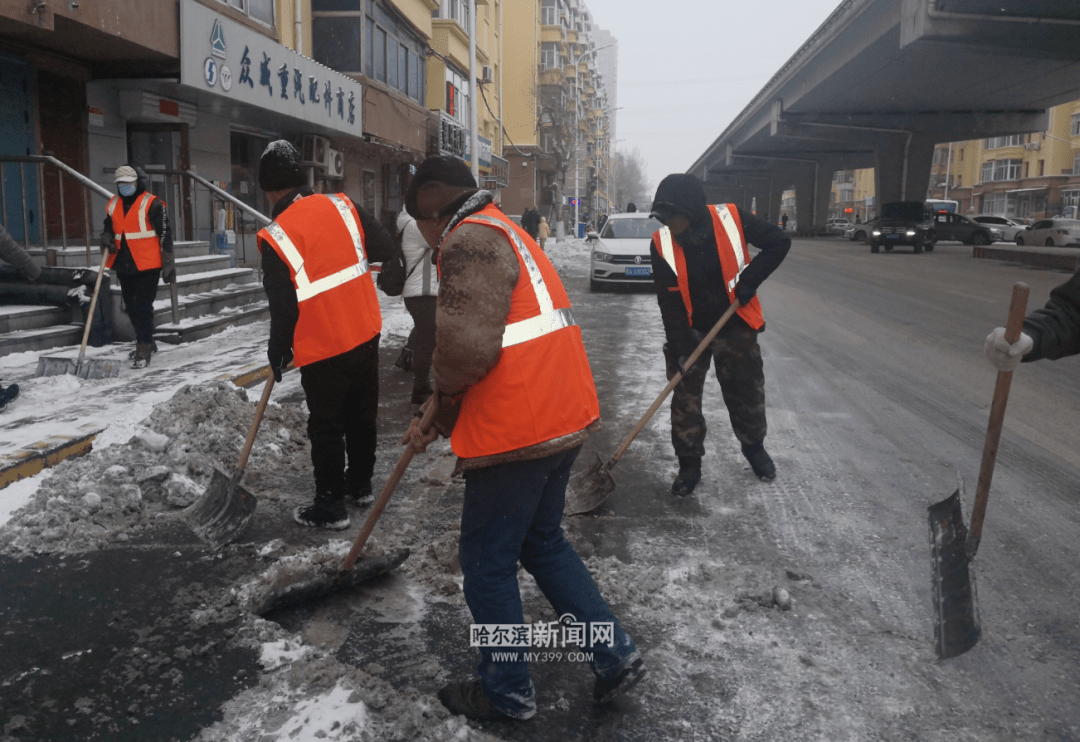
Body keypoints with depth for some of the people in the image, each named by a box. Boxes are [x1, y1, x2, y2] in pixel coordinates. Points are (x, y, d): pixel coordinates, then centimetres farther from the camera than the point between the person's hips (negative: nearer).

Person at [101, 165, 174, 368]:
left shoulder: (151, 203, -8)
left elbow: (165, 233, -9)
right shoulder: (113, 204, 11)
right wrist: (106, 238, -1)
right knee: (131, 307, 16)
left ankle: (144, 351, -3)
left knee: (143, 307, -8)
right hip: (123, 265, 7)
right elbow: (108, 228, 23)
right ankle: (145, 341, 33)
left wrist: (169, 264, -11)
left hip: (147, 265, -7)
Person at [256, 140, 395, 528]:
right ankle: (360, 483, 35)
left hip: (322, 349, -5)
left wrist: (277, 352, 3)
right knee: (362, 413, 19)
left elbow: (283, 305, -12)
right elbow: (383, 247, 3)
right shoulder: (340, 204, -2)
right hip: (366, 333, 5)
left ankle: (330, 506, 16)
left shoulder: (276, 237, -15)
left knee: (326, 427, 7)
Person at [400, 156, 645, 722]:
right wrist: (440, 420, 20)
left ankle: (506, 693, 25)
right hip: (563, 420, 10)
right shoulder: (503, 234, 20)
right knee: (542, 542, 23)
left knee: (487, 563, 8)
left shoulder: (468, 239, -13)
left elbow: (466, 347, -27)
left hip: (515, 434, -10)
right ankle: (615, 655, 28)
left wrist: (442, 394, -4)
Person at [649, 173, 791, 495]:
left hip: (735, 327, 0)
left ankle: (754, 447, 40)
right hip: (690, 332, 0)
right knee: (684, 401, 2)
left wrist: (750, 279, -19)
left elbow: (779, 242, -9)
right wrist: (679, 347, -19)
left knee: (747, 394, 14)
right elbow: (669, 302, -15)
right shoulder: (661, 244, -18)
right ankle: (689, 464, 20)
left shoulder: (731, 218, -21)